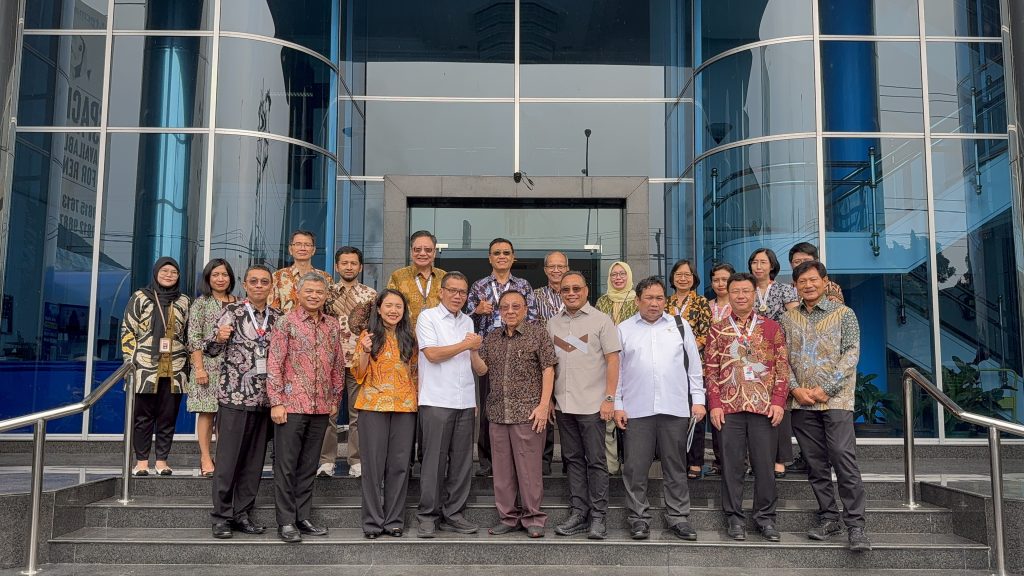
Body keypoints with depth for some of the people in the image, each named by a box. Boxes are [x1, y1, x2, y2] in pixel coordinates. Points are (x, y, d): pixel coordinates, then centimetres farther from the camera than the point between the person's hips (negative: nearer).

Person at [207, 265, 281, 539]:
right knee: (228, 458, 0)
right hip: (234, 396, -5)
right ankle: (222, 516, 11)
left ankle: (242, 514, 19)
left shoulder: (277, 317, 10)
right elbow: (211, 350, -6)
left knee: (255, 460, 9)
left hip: (264, 399, 5)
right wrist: (218, 337, -27)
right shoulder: (232, 312, -3)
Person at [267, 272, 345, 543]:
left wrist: (335, 399, 13)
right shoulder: (286, 322, -4)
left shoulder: (332, 325, 10)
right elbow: (274, 364, -7)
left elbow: (338, 364, 16)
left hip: (321, 407, 5)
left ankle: (303, 517, 21)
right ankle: (286, 521, 9)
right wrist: (276, 402, -12)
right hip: (292, 405, -5)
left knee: (309, 465, 11)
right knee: (286, 465, 1)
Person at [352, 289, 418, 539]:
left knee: (400, 464, 4)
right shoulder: (368, 335, 3)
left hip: (405, 406, 2)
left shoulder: (409, 338, 10)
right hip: (374, 405, -2)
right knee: (374, 464, 1)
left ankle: (394, 520, 14)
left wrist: (417, 397, 2)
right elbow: (359, 375, 0)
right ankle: (373, 521, 10)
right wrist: (364, 352, -17)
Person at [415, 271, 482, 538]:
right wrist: (466, 345, -6)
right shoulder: (428, 317, -2)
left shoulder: (468, 321, 18)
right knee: (435, 460, -2)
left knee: (462, 461, 6)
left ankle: (453, 514, 15)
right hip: (436, 401, -6)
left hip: (465, 402, 6)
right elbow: (432, 354, -12)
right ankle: (428, 515, 8)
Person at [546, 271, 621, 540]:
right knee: (573, 459, 11)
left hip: (592, 404, -4)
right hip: (563, 405, 5)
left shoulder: (601, 320, -2)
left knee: (596, 461, 1)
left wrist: (609, 398, -12)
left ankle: (598, 516, 10)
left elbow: (612, 360, -6)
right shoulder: (553, 323, 10)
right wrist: (548, 399, 8)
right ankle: (578, 513, 19)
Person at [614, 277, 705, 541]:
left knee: (675, 466, 8)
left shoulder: (680, 327, 11)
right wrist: (617, 404, 0)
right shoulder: (624, 330, 8)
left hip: (675, 408, 1)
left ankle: (678, 517, 18)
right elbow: (616, 369, 6)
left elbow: (694, 366, 11)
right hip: (636, 409, -1)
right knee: (636, 467, 2)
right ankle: (639, 518, 13)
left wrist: (698, 399, 4)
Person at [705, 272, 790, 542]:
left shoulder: (772, 327, 8)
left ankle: (766, 517, 17)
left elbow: (782, 367, 5)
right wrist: (714, 405, -3)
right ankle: (735, 517, 15)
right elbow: (711, 370, 6)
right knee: (731, 464, 4)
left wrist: (778, 401, -4)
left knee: (764, 464, 4)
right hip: (728, 408, 0)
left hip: (764, 407, 0)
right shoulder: (717, 330, 8)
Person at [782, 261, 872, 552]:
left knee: (844, 460, -10)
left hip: (836, 399, -4)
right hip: (802, 402, 4)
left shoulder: (843, 314, 2)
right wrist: (795, 388, -7)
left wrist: (825, 389, -13)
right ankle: (829, 517, 18)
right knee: (815, 464, 8)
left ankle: (855, 525, -5)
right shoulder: (788, 319, 11)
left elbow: (851, 354, -6)